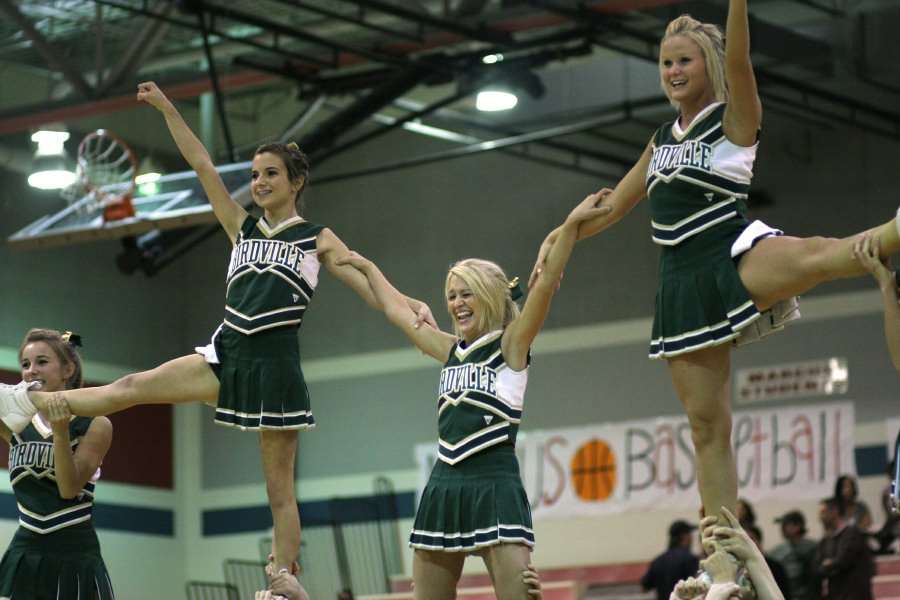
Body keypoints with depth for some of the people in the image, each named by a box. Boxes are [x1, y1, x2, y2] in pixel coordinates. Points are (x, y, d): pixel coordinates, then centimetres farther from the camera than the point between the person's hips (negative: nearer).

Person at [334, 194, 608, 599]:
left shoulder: (510, 347, 1)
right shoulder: (453, 352, 16)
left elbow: (545, 283, -12)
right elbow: (396, 310, 31)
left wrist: (571, 225, -21)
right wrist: (367, 268, 42)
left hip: (495, 487, -6)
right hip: (444, 487, 7)